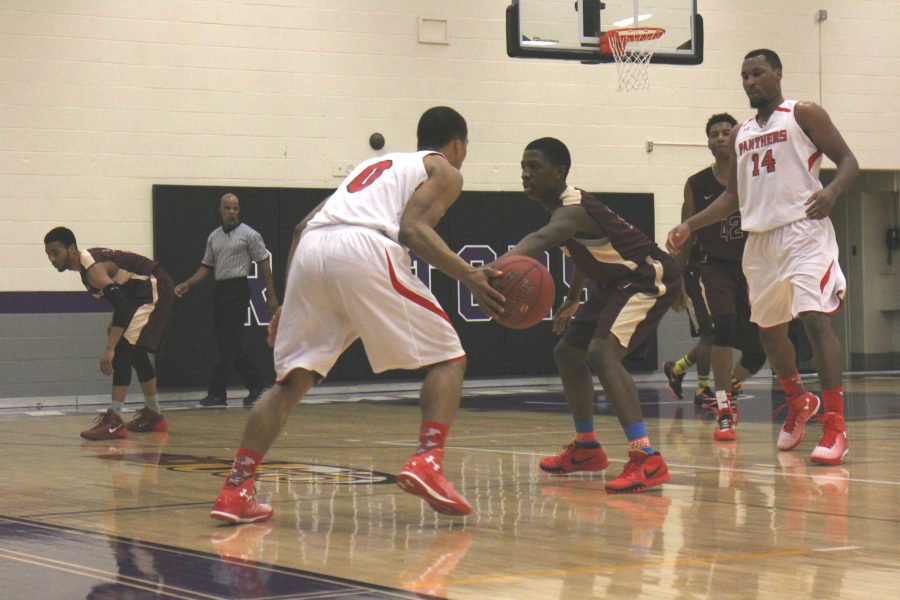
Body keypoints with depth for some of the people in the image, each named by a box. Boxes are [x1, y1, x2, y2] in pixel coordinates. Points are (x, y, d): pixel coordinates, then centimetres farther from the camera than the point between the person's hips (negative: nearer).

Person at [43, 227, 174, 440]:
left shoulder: (93, 269, -25)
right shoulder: (86, 261, 5)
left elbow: (122, 307, -35)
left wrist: (109, 349, -39)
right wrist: (116, 325, 17)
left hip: (154, 290, -11)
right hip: (145, 291, 11)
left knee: (123, 347, -19)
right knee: (134, 350, 21)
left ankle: (114, 421, -24)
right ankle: (153, 416, 32)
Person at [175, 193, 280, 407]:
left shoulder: (249, 235, -3)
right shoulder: (214, 237, 15)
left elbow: (264, 263, -3)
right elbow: (206, 266, 19)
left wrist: (271, 295, -7)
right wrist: (188, 284, 5)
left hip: (238, 290, -7)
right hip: (220, 291, 7)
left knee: (228, 344, -9)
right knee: (229, 344, 8)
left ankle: (217, 393, -9)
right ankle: (256, 383, 19)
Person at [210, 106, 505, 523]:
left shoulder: (377, 164, 38)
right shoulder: (444, 171, 20)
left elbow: (304, 225, 29)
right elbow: (412, 228, -2)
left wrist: (288, 302, 32)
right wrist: (469, 276, -7)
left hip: (310, 251, 6)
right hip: (363, 250, -6)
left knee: (293, 378, 14)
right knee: (446, 356, 9)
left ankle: (236, 490, 2)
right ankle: (427, 462, -11)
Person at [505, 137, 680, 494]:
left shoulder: (573, 210, -26)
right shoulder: (565, 208, 5)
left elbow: (542, 239, -50)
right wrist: (572, 300, 34)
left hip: (648, 278, -11)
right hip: (615, 283, 11)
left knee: (602, 354, -29)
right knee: (568, 354, 19)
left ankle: (647, 460, -36)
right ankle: (586, 449, 34)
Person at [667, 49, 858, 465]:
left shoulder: (803, 115, -1)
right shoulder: (741, 134, 17)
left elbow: (847, 160, -5)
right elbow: (733, 195, 24)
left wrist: (832, 191, -25)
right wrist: (691, 225, 14)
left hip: (803, 231, -7)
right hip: (760, 239, 7)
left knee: (814, 319, -18)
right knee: (768, 327, 13)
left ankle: (835, 426, -18)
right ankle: (798, 403, 37)